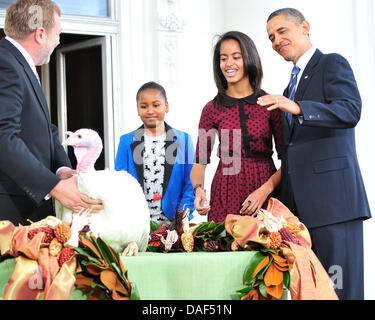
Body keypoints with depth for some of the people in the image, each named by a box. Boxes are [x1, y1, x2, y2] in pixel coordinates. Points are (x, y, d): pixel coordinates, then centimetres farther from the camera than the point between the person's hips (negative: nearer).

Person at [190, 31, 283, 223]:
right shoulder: (212, 109, 5)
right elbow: (200, 162, 2)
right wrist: (199, 189, -18)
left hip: (266, 195, 0)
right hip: (226, 195, 0)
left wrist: (266, 189, -15)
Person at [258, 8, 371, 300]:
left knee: (340, 287, -9)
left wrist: (296, 108, -29)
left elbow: (350, 111, -17)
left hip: (331, 197, -8)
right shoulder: (294, 82, 26)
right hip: (301, 204, 8)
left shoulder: (333, 64, 1)